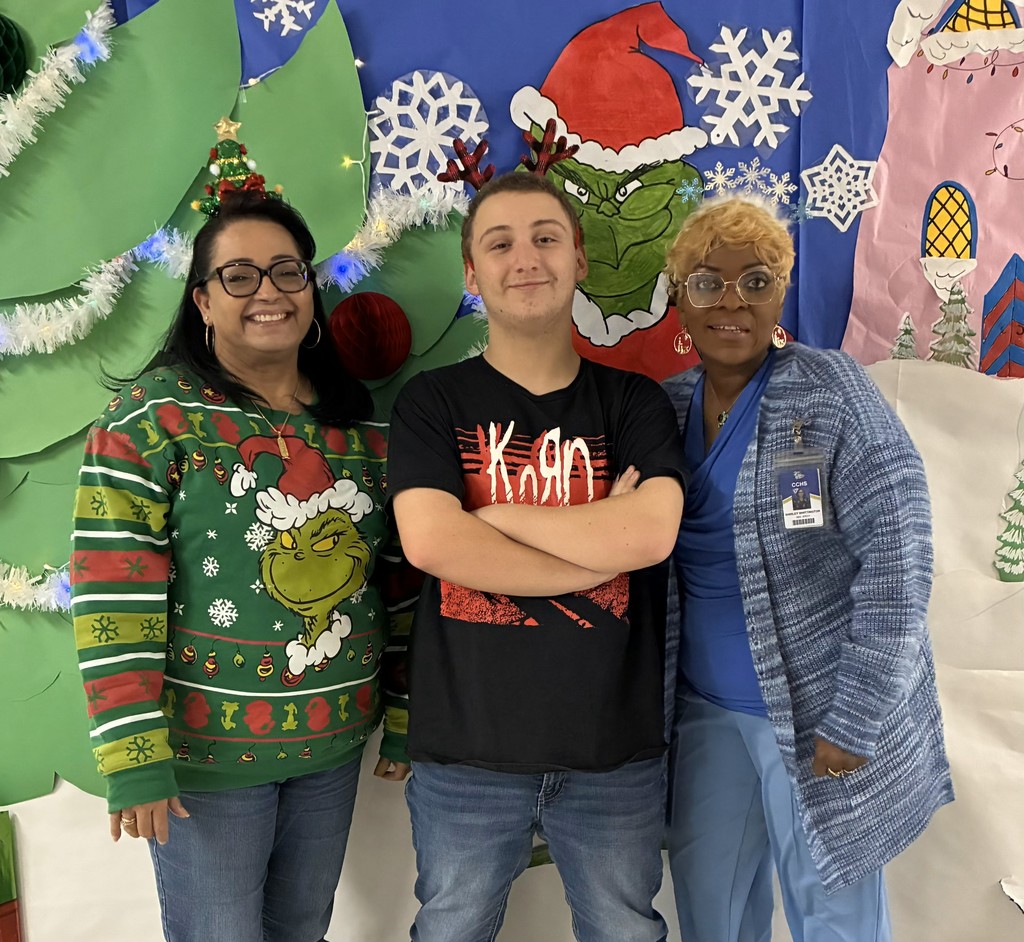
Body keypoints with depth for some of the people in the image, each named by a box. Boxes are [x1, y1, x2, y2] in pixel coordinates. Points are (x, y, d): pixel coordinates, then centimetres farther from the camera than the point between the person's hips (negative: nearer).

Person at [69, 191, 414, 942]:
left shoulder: (363, 424, 3)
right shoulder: (151, 419, -12)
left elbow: (397, 580, 7)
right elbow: (113, 601, -14)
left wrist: (405, 712, 8)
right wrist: (134, 757, -16)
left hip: (335, 744, 5)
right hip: (207, 752, -4)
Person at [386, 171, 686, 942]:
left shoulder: (634, 402, 1)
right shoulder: (433, 402, -1)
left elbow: (650, 534, -16)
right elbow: (431, 543, -17)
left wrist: (494, 514, -13)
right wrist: (600, 545, -14)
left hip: (616, 748, 1)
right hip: (466, 749, 0)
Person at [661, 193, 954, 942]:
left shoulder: (829, 389, -12)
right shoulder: (667, 407, 2)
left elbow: (896, 551, -17)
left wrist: (854, 722, -17)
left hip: (816, 714, -4)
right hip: (705, 711, 5)